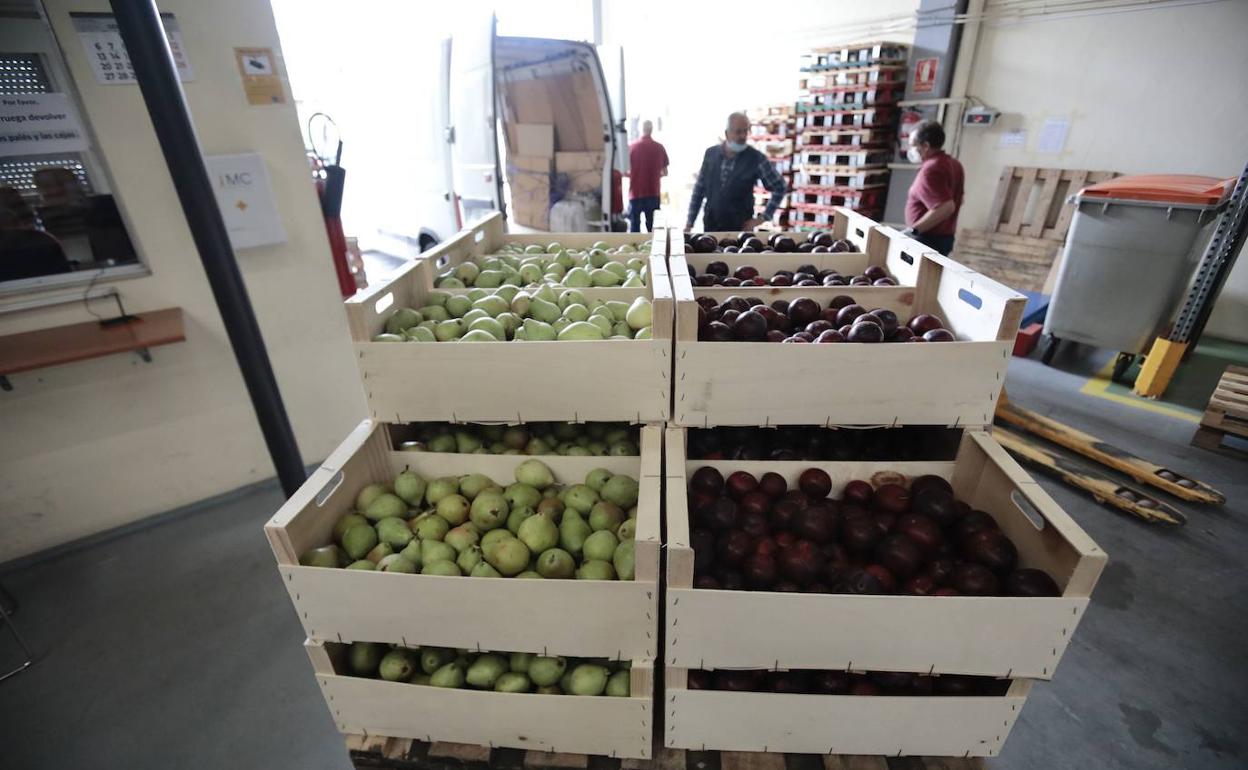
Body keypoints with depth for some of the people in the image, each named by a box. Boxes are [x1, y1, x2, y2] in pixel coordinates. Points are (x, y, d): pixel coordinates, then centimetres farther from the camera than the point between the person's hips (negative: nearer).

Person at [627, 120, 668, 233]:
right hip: (653, 193, 2)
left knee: (634, 227, 5)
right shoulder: (659, 147, 0)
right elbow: (665, 172, 6)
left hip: (635, 193, -1)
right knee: (652, 226, 10)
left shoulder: (632, 147, -5)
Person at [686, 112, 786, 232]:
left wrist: (763, 218, -2)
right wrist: (689, 223, 7)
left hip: (740, 228, -2)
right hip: (711, 227, 3)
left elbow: (780, 187, 2)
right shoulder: (711, 153, 4)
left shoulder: (756, 159, -5)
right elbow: (699, 189, 10)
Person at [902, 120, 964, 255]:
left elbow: (945, 208, -29)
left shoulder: (930, 170, -20)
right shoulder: (953, 163, 11)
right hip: (945, 237, 10)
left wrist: (913, 230, -24)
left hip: (926, 240, -10)